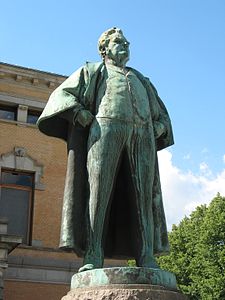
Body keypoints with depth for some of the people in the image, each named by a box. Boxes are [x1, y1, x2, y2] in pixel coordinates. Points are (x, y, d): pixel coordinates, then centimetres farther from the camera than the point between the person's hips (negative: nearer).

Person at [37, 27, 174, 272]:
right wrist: (79, 112, -7)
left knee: (143, 196, -9)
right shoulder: (93, 71, 25)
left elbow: (162, 114, 34)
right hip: (106, 128, -3)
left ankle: (146, 258, -13)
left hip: (142, 135, 4)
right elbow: (62, 95, 14)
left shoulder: (141, 81, 36)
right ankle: (93, 257, -21)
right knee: (99, 191, -16)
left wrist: (159, 127, 10)